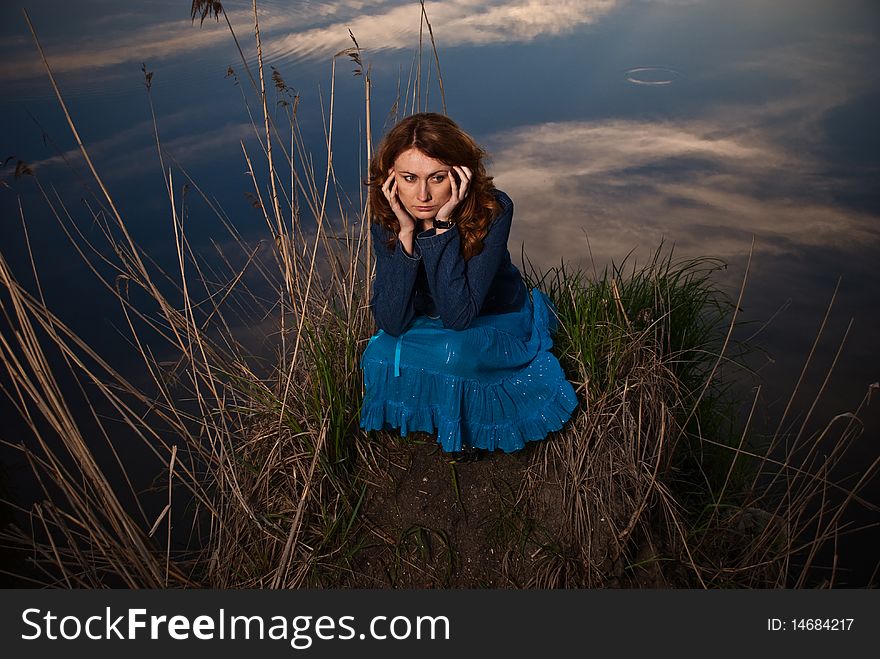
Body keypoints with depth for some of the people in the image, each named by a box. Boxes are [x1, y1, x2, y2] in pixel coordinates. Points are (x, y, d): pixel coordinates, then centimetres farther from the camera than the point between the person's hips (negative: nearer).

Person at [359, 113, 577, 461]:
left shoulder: (493, 210, -28)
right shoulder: (387, 220, -17)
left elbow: (458, 315, -34)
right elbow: (391, 323, -26)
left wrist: (443, 225, -38)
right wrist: (406, 232, -33)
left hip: (497, 325, -3)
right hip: (431, 329, 4)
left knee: (449, 351, -33)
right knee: (380, 357, -24)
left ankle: (466, 425, 0)